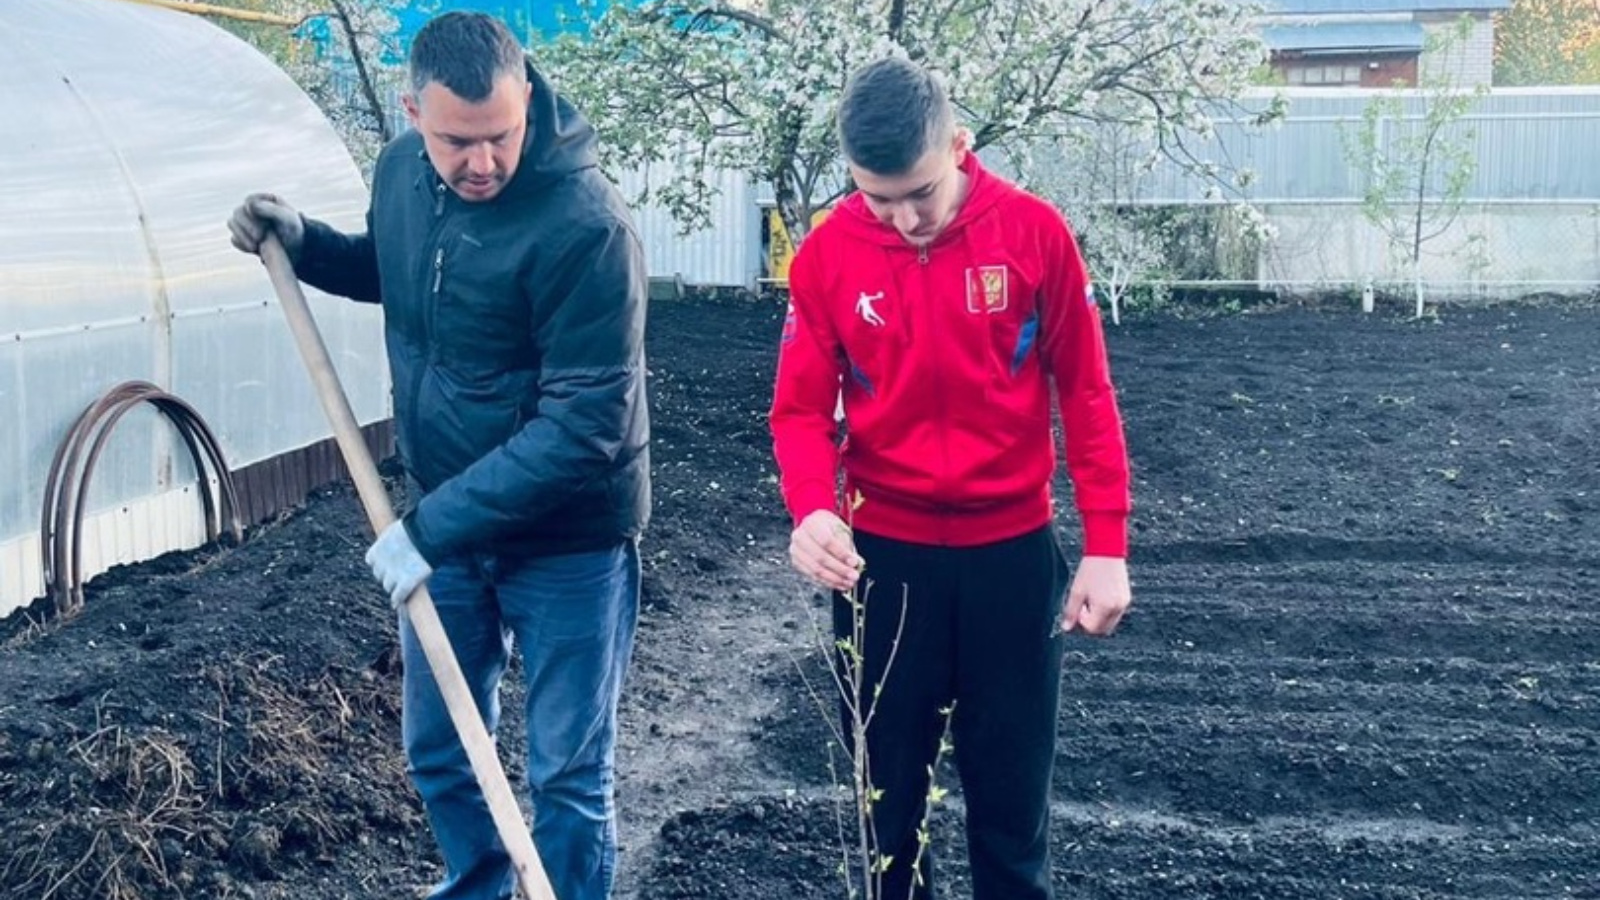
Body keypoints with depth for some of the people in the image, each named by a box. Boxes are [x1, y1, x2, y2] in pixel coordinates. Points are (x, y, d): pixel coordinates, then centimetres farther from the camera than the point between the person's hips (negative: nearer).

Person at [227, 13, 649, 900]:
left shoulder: (586, 225, -26)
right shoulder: (402, 169, -3)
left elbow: (583, 422, -26)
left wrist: (432, 526, -25)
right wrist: (301, 241, 0)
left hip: (566, 539, -6)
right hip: (442, 520, 7)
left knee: (567, 774, 6)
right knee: (438, 749, 20)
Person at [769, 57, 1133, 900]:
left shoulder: (1034, 232, -9)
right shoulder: (826, 254, -8)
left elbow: (1086, 393, -3)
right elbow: (801, 406, -4)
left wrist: (1107, 545, -5)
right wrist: (811, 507, -24)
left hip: (1011, 549, 0)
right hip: (881, 553, 1)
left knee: (1011, 782, 11)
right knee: (887, 783, 12)